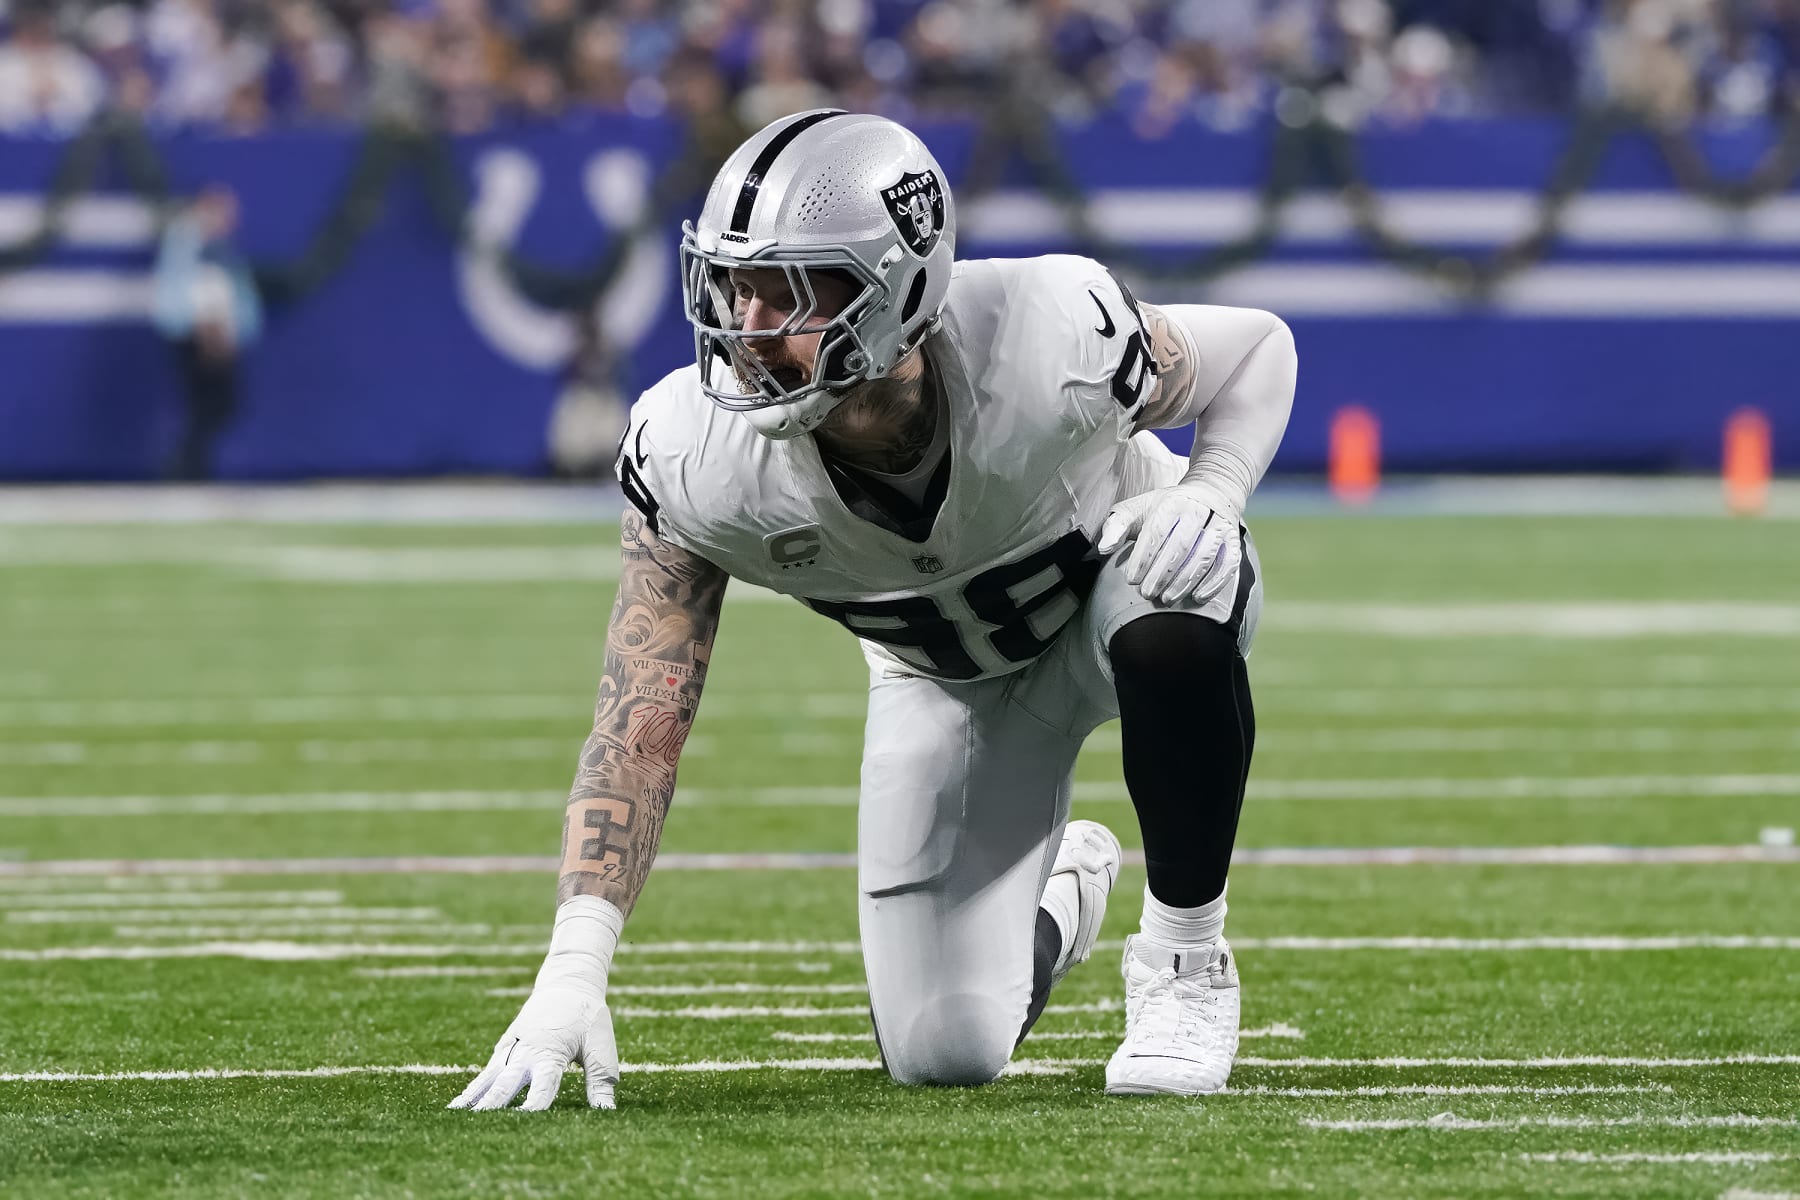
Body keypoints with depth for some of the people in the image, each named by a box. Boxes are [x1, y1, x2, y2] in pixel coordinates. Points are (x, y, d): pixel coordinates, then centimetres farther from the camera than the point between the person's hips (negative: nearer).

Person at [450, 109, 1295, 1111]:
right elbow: (640, 728, -27)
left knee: (1172, 622, -41)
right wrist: (574, 968, -37)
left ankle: (1187, 961, -14)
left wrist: (1212, 492, -37)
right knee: (944, 1057, -5)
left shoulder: (1049, 343, -37)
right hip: (945, 673, 2)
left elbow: (1257, 349, -16)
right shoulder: (698, 457, -32)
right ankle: (1062, 897, 34)